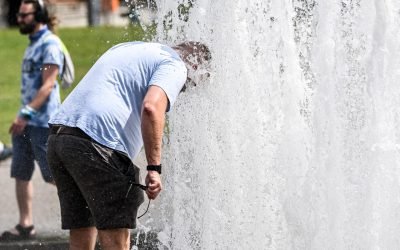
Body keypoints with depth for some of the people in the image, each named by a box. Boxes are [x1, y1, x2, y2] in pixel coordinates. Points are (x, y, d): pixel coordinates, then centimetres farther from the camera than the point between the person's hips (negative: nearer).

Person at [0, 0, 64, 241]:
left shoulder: (50, 44, -12)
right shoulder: (33, 43, 16)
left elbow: (47, 84, -20)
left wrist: (26, 113, -25)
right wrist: (24, 115, 19)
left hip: (42, 122, -9)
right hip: (27, 122, 9)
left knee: (54, 175, -6)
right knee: (21, 173, 5)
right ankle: (26, 225, 8)